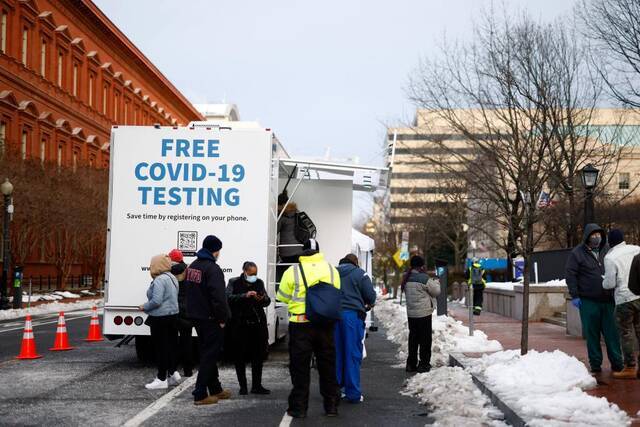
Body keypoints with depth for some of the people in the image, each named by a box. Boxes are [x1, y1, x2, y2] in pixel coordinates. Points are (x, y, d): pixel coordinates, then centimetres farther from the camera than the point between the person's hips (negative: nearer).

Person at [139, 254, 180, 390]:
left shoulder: (160, 280, -19)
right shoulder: (172, 278, 12)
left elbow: (156, 301, -25)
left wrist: (144, 307, -9)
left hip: (160, 319, -9)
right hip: (173, 316, 9)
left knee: (160, 348, -2)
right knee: (170, 346, 15)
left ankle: (161, 379, 4)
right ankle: (172, 373, 19)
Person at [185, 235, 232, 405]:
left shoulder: (192, 266, 11)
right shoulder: (212, 269, -19)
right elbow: (218, 297, -24)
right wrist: (223, 318, -15)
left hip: (196, 317, 9)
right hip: (210, 319, -9)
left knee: (208, 354, 17)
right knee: (210, 355, -2)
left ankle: (215, 389, 27)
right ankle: (200, 394, -3)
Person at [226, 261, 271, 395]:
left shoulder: (259, 283, 11)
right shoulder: (234, 283, 1)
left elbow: (267, 301, 8)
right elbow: (229, 298, -15)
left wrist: (262, 299, -15)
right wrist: (245, 296, -27)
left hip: (257, 324, 3)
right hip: (239, 325, -3)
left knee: (258, 356, 4)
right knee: (240, 357, 4)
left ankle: (257, 386, 13)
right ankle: (243, 386, 14)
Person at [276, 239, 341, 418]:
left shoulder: (293, 271, -8)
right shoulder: (332, 270, 2)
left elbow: (283, 297, 0)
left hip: (300, 324, -3)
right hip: (326, 323, 3)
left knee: (300, 367, 6)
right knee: (327, 365, 13)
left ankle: (299, 407, 8)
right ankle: (331, 405, 19)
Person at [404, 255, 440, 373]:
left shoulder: (407, 279, 6)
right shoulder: (423, 278, -16)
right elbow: (436, 291, -8)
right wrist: (436, 282, 13)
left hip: (411, 314, 7)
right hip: (424, 313, -7)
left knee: (413, 338, 13)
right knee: (425, 339, 2)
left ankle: (411, 364, 16)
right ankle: (424, 364, 4)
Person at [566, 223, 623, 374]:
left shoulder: (607, 250, 10)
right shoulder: (577, 253, -2)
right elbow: (570, 274, -2)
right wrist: (574, 295, -7)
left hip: (608, 300, 3)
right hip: (588, 301, -3)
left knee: (612, 333, 3)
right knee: (592, 334, 3)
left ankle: (617, 362, 11)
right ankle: (595, 364, 13)